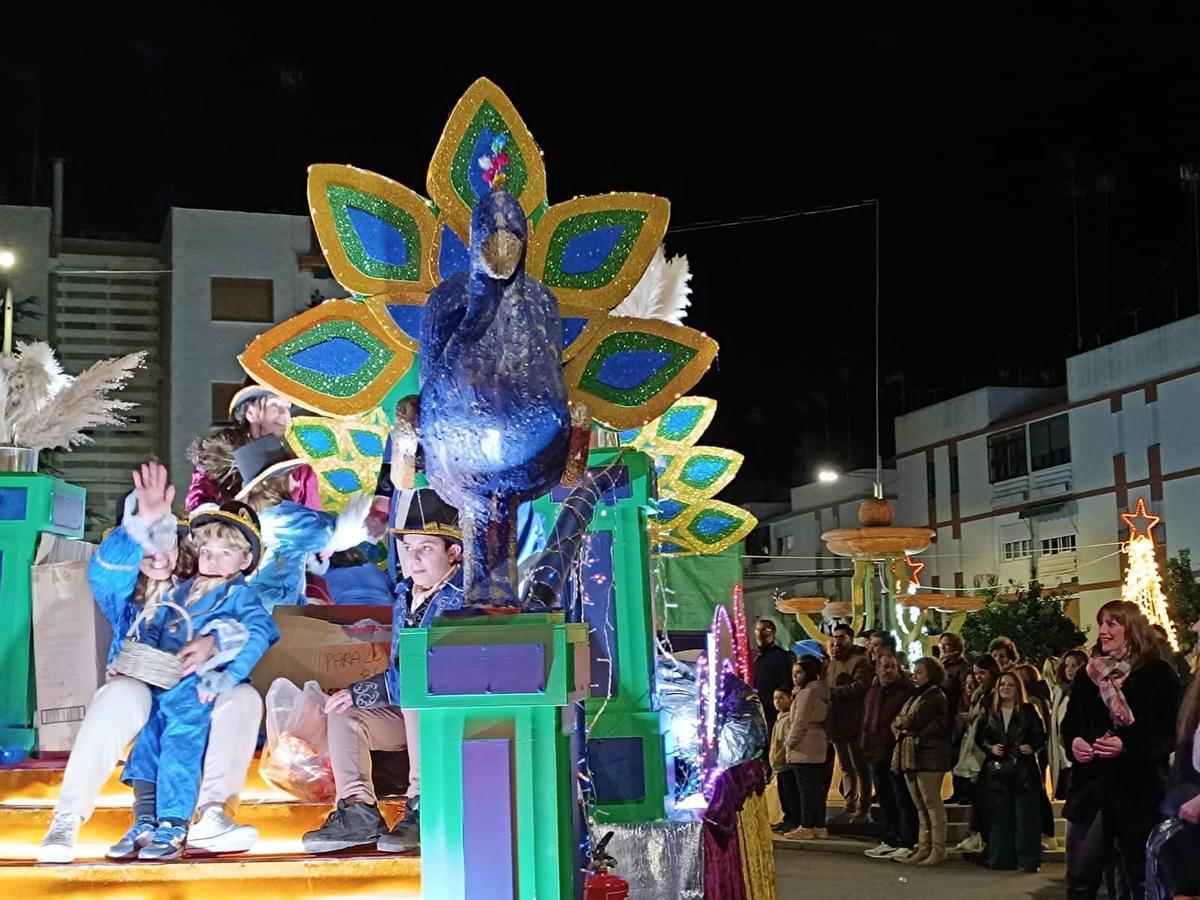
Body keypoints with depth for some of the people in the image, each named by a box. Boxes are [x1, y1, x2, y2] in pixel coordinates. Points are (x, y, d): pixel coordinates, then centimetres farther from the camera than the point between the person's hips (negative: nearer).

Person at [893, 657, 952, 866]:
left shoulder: (937, 698, -7)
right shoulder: (914, 698, 21)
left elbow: (940, 725, -16)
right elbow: (899, 722, 23)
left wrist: (915, 731, -14)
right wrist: (900, 724, 1)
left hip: (929, 757, -9)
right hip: (910, 755, 9)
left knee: (932, 803, -7)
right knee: (920, 805, 10)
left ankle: (938, 850, -4)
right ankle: (923, 849, 14)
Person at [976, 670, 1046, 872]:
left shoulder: (1028, 711, 2)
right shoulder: (991, 713, 10)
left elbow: (1041, 735, 1)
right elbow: (980, 737, 14)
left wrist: (1032, 747, -17)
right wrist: (990, 748, -4)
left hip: (1024, 770, -3)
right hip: (998, 770, 3)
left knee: (1025, 815, -4)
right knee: (1000, 816, 3)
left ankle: (1029, 860, 1)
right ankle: (1001, 859, 9)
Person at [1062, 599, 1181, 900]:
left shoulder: (1158, 674, -4)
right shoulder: (1089, 673, 12)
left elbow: (1169, 733, -9)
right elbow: (1070, 720, 17)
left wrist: (1127, 746, -24)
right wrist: (1074, 740, -7)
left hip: (1138, 790, -4)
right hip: (1090, 785, 4)